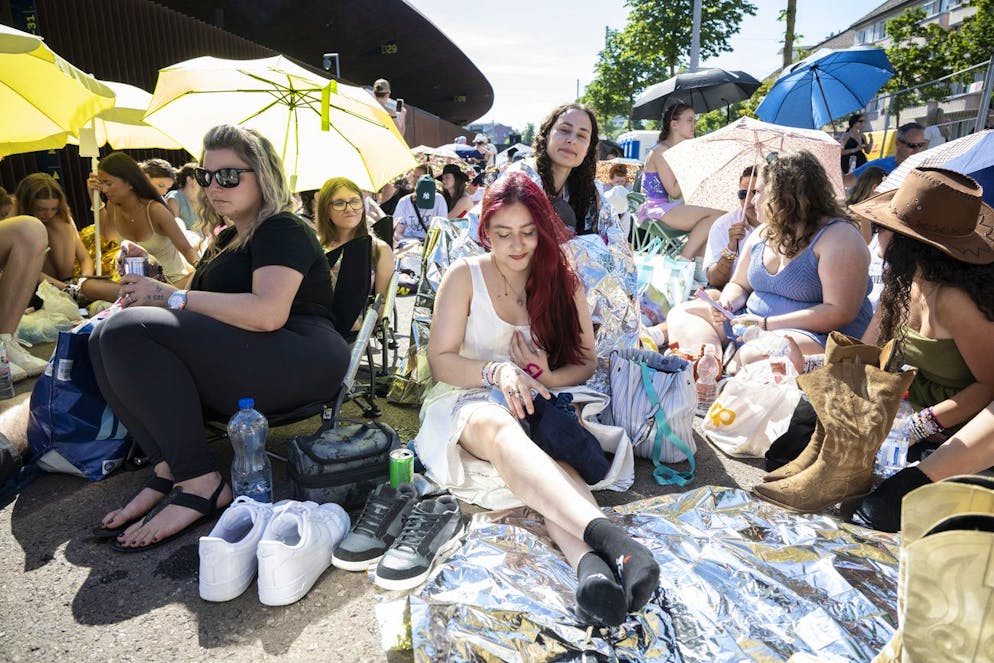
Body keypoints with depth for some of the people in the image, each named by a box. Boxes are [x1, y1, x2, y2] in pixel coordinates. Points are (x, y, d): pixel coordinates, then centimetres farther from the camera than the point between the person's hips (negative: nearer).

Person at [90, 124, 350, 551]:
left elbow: (267, 313, -22)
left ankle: (200, 484, -19)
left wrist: (171, 295, -14)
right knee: (107, 336, -2)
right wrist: (148, 288, 4)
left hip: (300, 364, -9)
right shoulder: (224, 238, 24)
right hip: (242, 368, 9)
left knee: (130, 332, -22)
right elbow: (201, 318, 24)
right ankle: (169, 468, -12)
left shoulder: (282, 230, -4)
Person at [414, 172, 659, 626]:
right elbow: (441, 361, -2)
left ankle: (588, 561, -59)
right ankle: (606, 535, -60)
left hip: (541, 404, 3)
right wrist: (499, 371, -22)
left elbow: (587, 361, 10)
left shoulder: (563, 282, 11)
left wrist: (546, 377, -14)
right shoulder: (465, 276, 3)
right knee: (501, 427, -40)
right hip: (469, 402, -3)